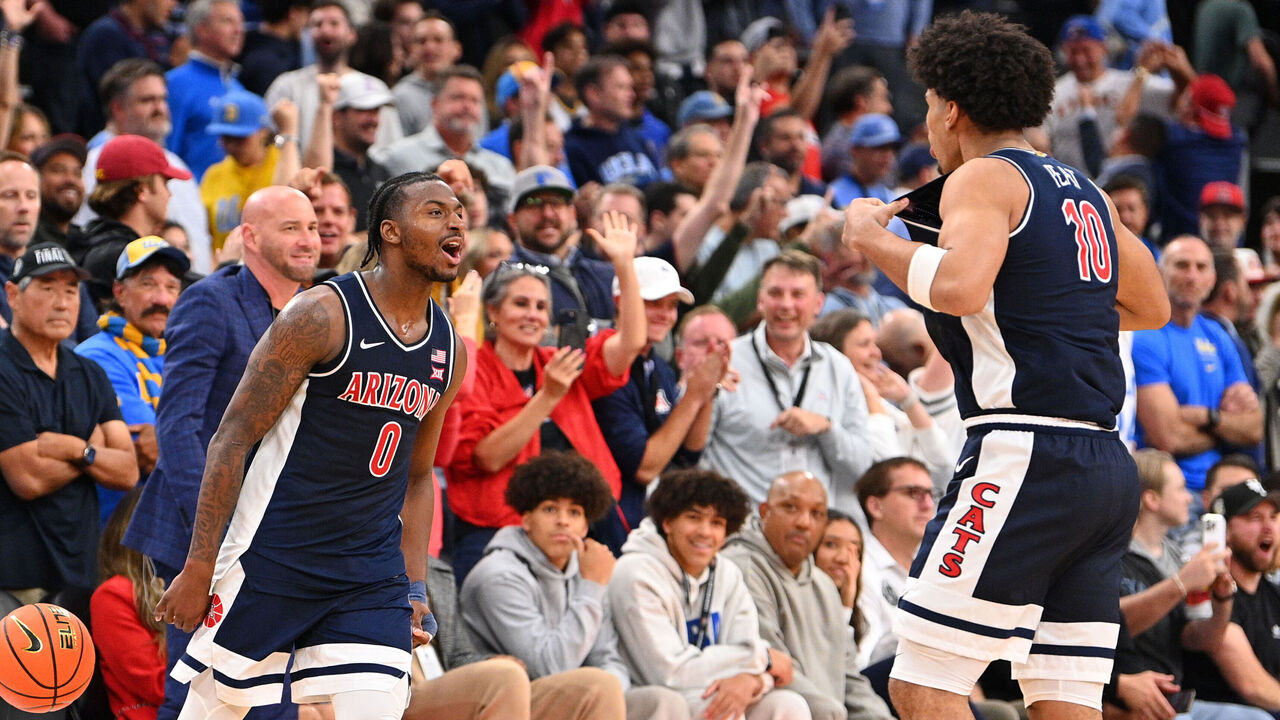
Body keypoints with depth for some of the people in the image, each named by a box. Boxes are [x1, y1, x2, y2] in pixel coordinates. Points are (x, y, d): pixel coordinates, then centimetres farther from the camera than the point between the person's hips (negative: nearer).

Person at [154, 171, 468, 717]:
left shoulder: (450, 352, 8)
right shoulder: (324, 315, -11)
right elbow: (232, 438, -11)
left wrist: (416, 590, 14)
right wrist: (198, 568, -14)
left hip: (373, 577, 5)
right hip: (271, 562, -5)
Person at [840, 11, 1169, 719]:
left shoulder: (986, 178, -4)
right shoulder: (1082, 191, 20)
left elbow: (959, 288, -24)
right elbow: (1151, 307, 34)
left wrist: (873, 236, -8)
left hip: (1026, 455, -9)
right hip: (1107, 467, 9)